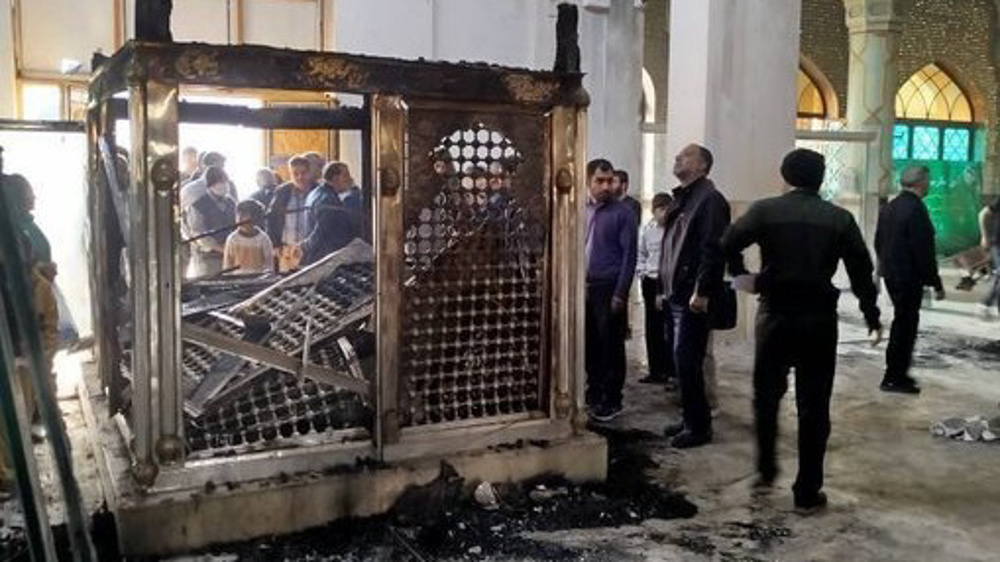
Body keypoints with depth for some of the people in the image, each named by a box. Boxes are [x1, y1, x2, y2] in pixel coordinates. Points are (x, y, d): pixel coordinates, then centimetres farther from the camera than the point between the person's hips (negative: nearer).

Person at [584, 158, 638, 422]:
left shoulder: (623, 213, -4)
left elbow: (629, 255, -7)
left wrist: (620, 293, -12)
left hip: (609, 288, -4)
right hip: (584, 287, 4)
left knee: (611, 347, 3)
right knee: (590, 345, 9)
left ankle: (612, 400, 12)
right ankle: (594, 394, 23)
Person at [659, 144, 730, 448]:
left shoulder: (710, 200, -11)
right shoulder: (681, 199, 18)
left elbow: (713, 249, -19)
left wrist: (701, 292, -23)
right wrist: (665, 288, 18)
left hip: (693, 297, -9)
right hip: (676, 295, 9)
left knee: (686, 360, -8)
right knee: (683, 360, 13)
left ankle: (698, 426, 2)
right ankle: (690, 418, 23)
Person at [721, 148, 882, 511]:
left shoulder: (765, 211, -1)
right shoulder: (840, 219, 3)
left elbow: (728, 244, -12)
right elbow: (861, 271, 3)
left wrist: (742, 276, 4)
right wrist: (872, 318, 10)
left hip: (775, 315, 0)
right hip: (819, 318, 1)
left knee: (766, 394, 20)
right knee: (813, 407, 6)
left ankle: (765, 469, 23)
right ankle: (808, 491, 10)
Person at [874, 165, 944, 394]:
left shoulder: (889, 207, 7)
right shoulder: (916, 209, -19)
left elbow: (878, 242, 15)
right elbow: (923, 251, -20)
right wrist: (936, 283, -14)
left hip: (891, 275, 9)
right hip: (909, 277, -9)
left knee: (902, 322, 20)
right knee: (906, 324, 0)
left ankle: (897, 373, 29)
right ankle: (894, 378, 6)